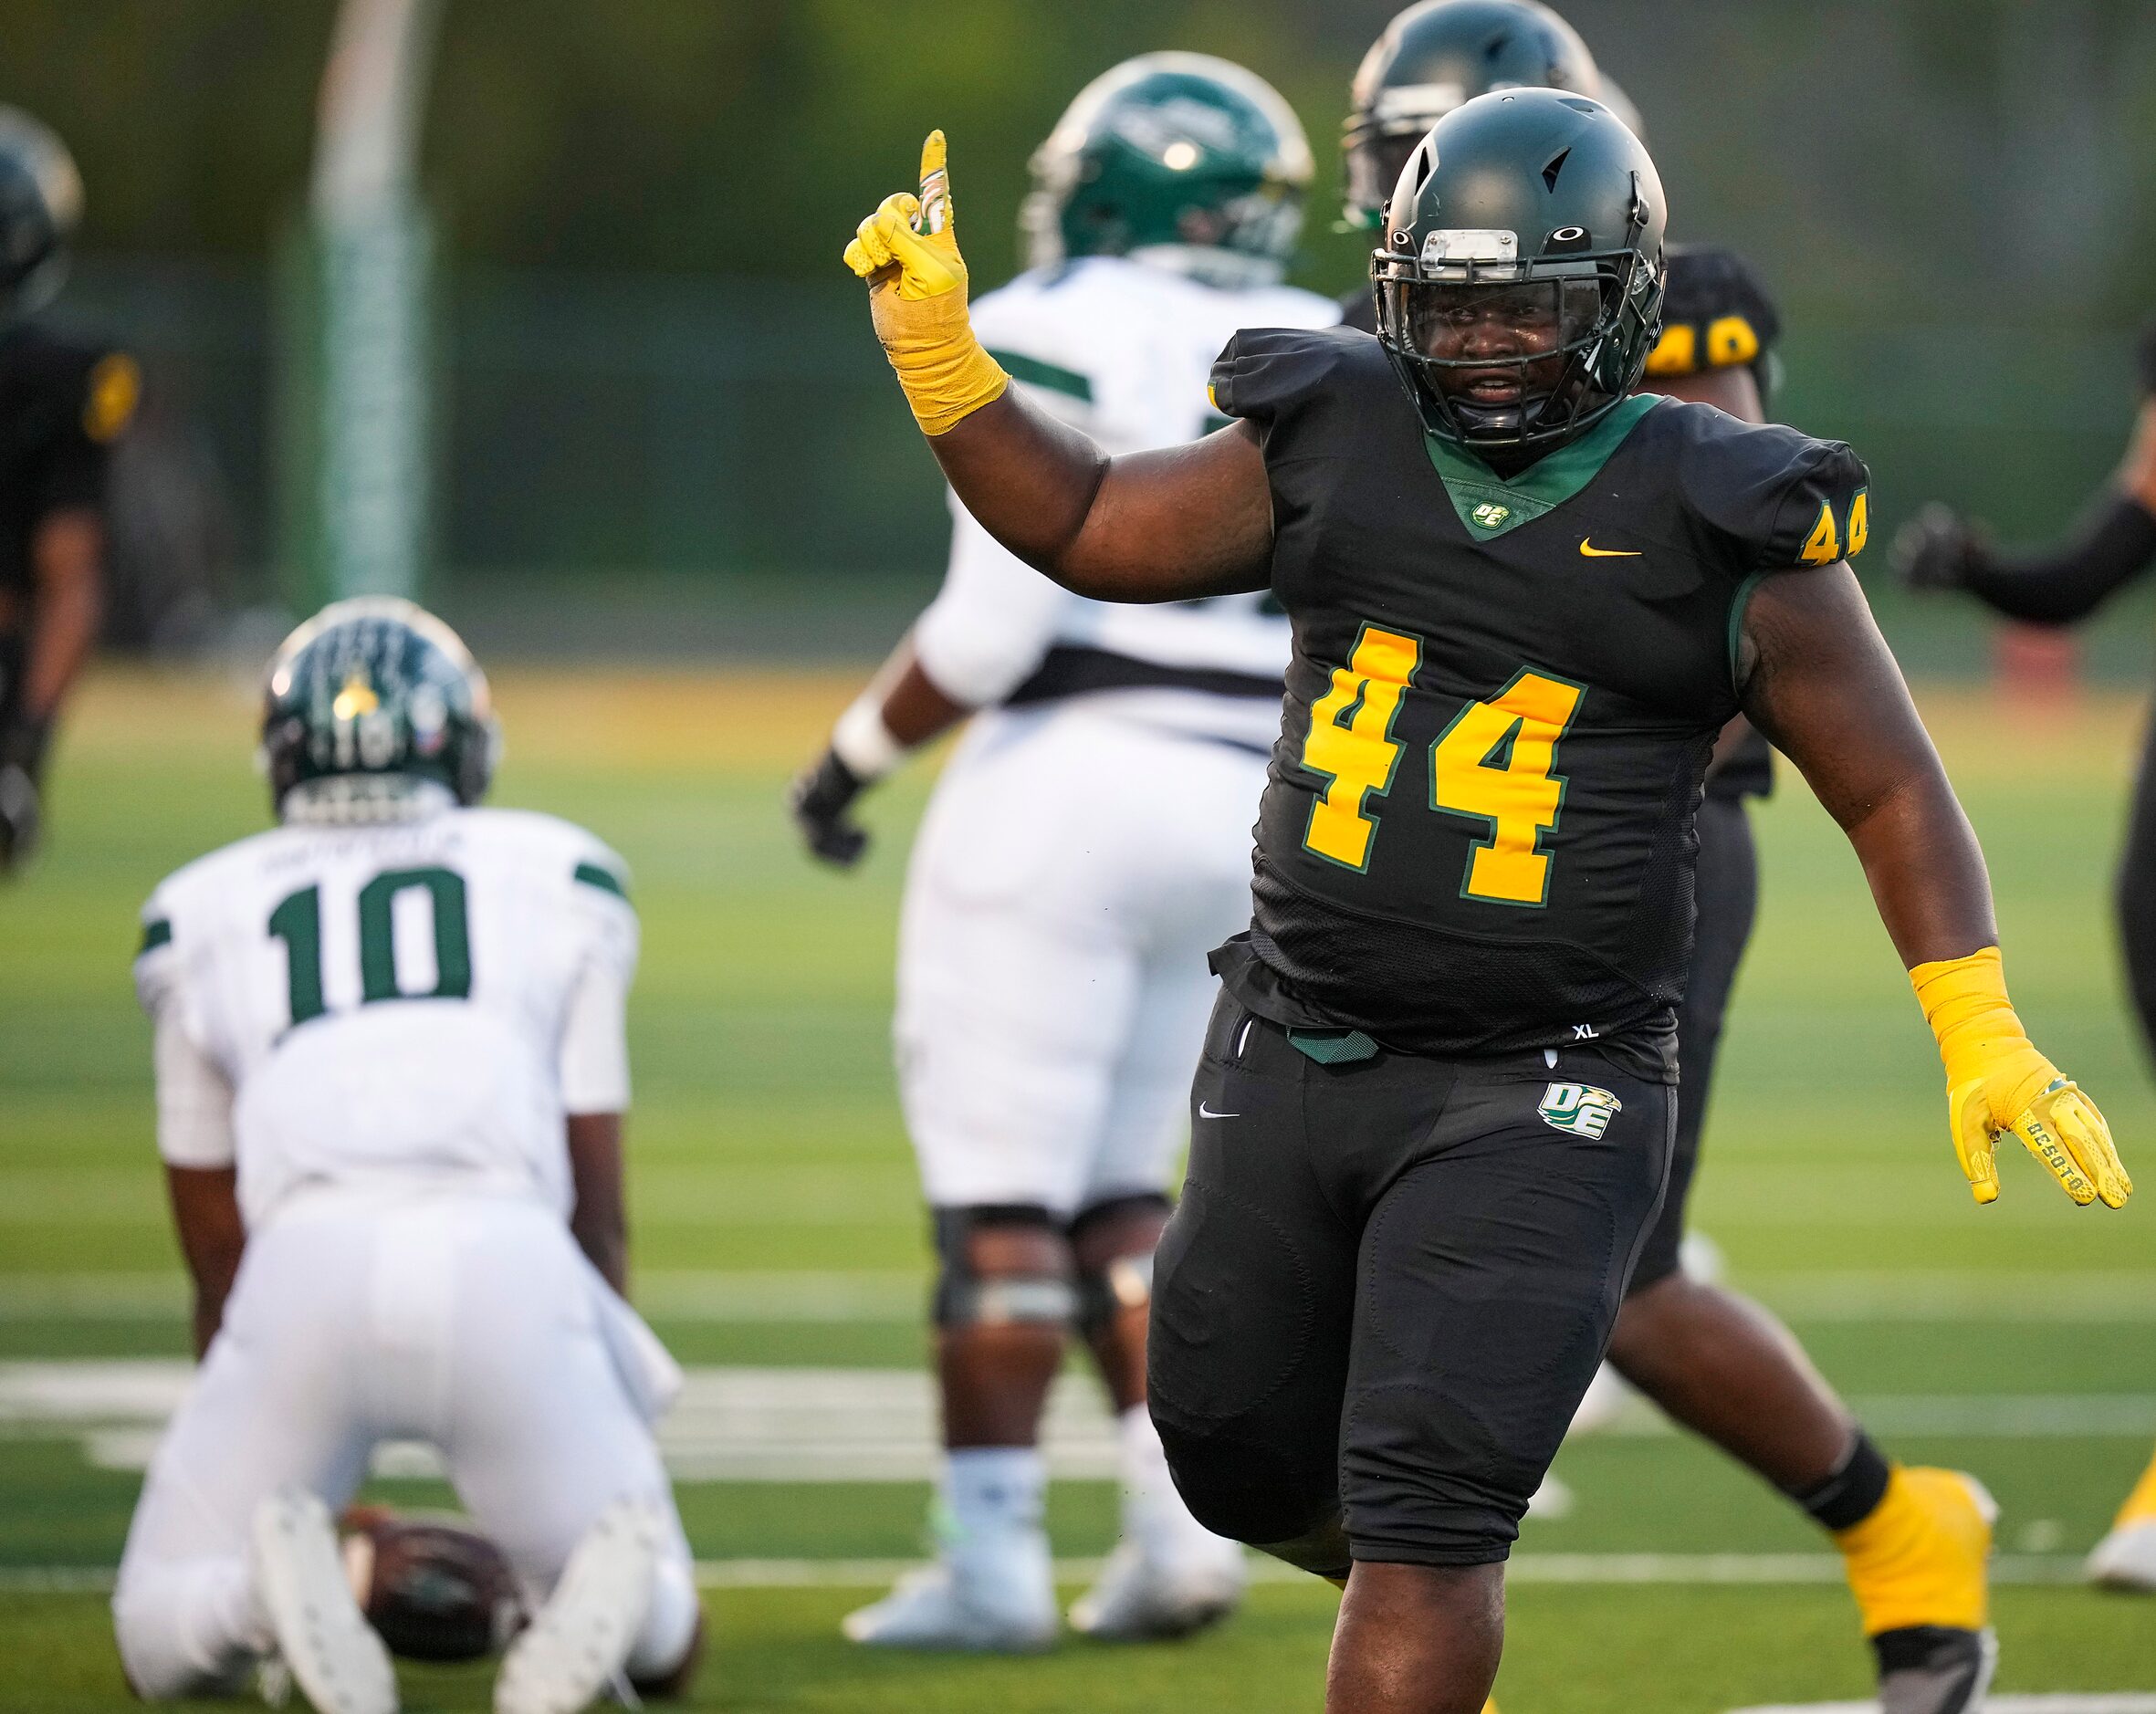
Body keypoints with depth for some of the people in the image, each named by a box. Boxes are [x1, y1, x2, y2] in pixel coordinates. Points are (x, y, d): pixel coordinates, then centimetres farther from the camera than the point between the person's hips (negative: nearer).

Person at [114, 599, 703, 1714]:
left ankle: (277, 1591, -20)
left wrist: (258, 1476, 41)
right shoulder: (559, 880, 25)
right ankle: (614, 1581, -20)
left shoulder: (200, 916, 26)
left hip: (308, 1258, 0)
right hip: (508, 1262, 0)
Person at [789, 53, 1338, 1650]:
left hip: (1068, 781, -6)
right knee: (1116, 1190, 17)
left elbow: (994, 623, -15)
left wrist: (860, 749, -1)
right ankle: (1185, 1522, 7)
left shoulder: (1053, 339, -8)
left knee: (1000, 1194, -1)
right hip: (1235, 806, 6)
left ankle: (993, 1559, -3)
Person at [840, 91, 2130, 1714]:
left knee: (1425, 1522, -12)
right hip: (1294, 1055, 5)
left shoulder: (1724, 529, -7)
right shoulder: (1332, 445, 3)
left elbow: (1894, 793, -1)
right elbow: (1087, 526, 13)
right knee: (1238, 1452, 16)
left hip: (1539, 1095, -5)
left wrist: (1983, 1040, -8)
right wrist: (936, 349, 1)